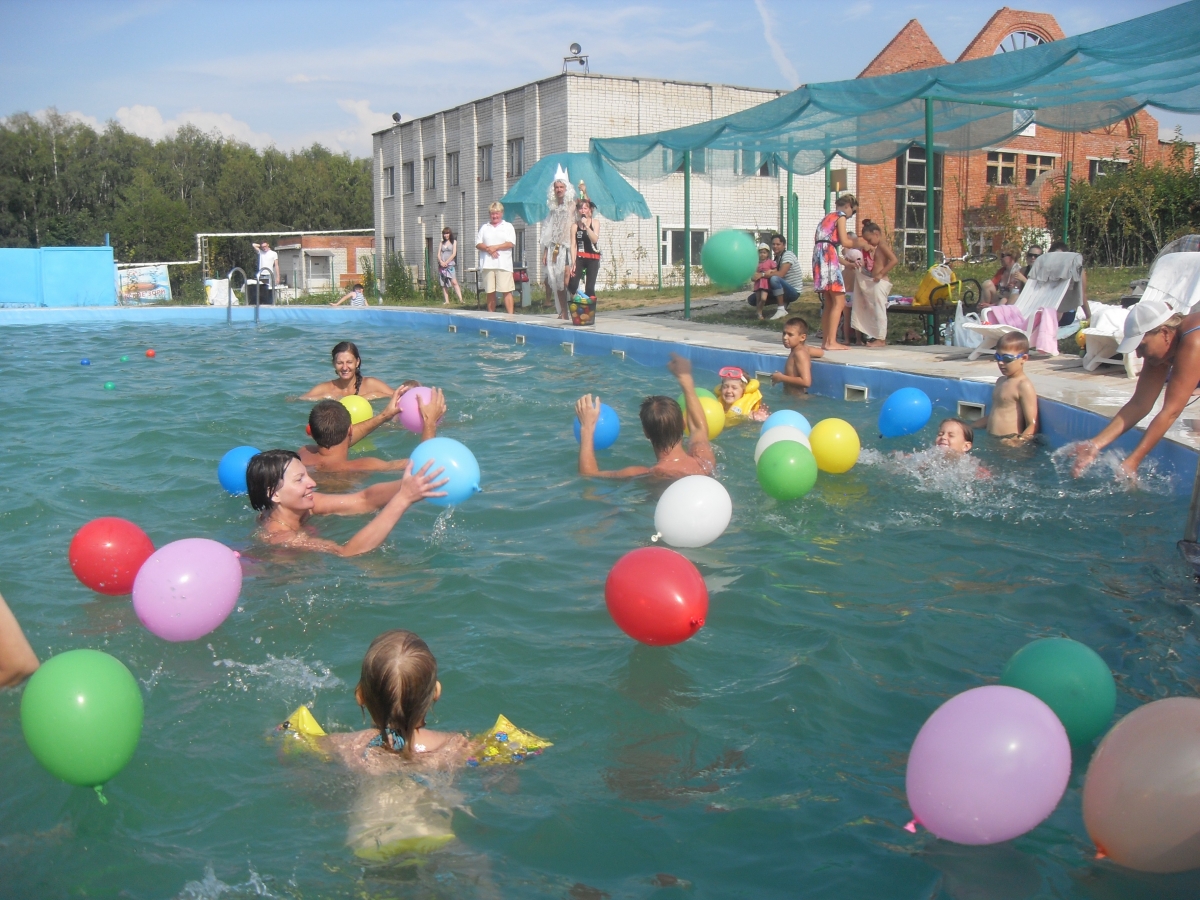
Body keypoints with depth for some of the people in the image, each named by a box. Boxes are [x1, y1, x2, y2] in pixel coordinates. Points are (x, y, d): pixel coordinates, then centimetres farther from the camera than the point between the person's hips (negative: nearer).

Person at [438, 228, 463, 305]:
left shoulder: (454, 242, 8)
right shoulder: (442, 243, 17)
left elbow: (454, 254, -1)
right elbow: (438, 254, 10)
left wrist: (446, 262, -10)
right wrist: (441, 261, -9)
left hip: (450, 265, -4)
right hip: (442, 266, 4)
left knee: (454, 282, -18)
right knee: (443, 284, 1)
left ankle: (460, 299, -26)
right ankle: (446, 301, 3)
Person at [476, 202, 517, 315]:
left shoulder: (508, 226, 10)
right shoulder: (484, 227, 18)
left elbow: (511, 243, -3)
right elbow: (478, 244, 9)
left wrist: (495, 247, -12)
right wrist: (488, 249, -10)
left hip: (503, 264, -3)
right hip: (487, 264, 3)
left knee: (507, 291, -9)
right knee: (490, 292, 4)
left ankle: (510, 315, -10)